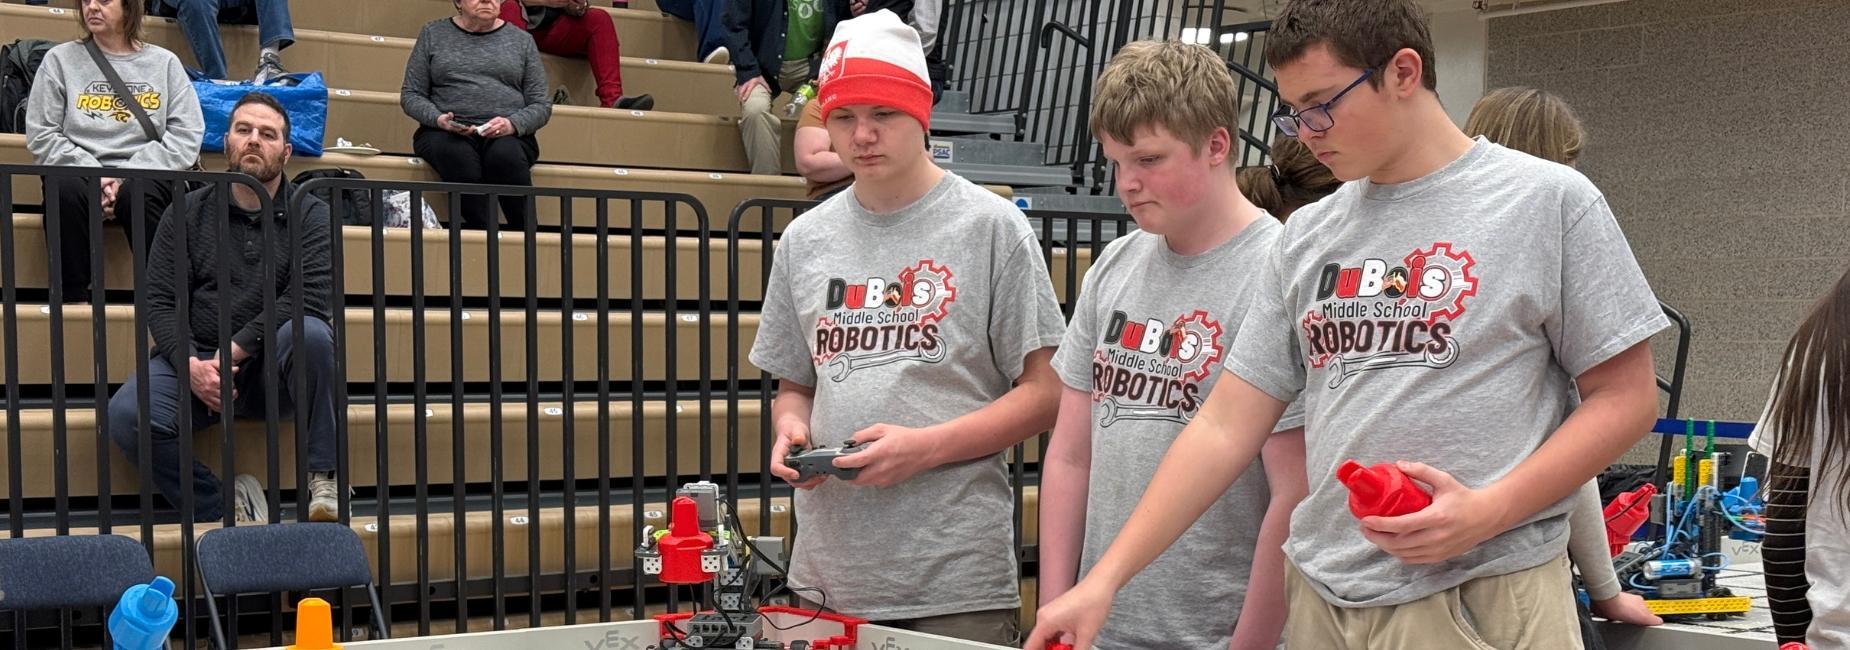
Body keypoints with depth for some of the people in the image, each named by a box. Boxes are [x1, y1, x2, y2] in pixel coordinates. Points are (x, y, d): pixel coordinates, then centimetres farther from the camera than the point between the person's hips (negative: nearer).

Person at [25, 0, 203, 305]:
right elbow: (41, 136, 6)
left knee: (139, 195, -35)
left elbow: (187, 137, 1)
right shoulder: (60, 59, 14)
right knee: (65, 190, -34)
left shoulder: (164, 62, 13)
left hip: (144, 178, -1)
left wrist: (126, 178, -11)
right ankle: (72, 300, -27)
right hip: (78, 175, 1)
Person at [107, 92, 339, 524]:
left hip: (272, 367, -1)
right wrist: (192, 366, -16)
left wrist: (234, 350, -17)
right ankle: (224, 505, -12)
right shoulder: (189, 212, 10)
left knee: (310, 333, -35)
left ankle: (323, 481, -23)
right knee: (125, 416, -27)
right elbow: (160, 301, 3)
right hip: (196, 361, 1)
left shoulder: (309, 216, 6)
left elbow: (312, 297, -10)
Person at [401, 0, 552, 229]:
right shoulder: (433, 34, 16)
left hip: (506, 134, 0)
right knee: (459, 158, -36)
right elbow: (410, 95, 13)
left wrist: (512, 124, -12)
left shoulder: (521, 40, 16)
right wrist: (438, 119, -9)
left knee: (506, 156, -36)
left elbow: (541, 104, 11)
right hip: (446, 132, 0)